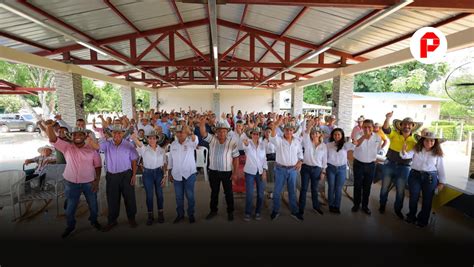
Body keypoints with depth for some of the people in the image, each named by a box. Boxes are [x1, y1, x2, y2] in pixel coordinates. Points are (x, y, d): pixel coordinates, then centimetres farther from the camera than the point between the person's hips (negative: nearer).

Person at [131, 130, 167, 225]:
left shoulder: (162, 150, 0)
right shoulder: (144, 149, -7)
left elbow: (164, 164, 4)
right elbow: (134, 138, -26)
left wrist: (164, 176, 1)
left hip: (159, 173, 2)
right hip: (147, 173, -1)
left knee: (159, 194, 11)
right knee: (149, 195, 7)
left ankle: (160, 214, 29)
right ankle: (150, 215, 25)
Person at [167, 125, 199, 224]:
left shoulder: (190, 142, -10)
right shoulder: (173, 144, 3)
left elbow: (196, 140, -35)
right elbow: (170, 159, 10)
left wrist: (190, 132, -56)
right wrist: (170, 173, 12)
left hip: (189, 174, -3)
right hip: (176, 174, 4)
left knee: (190, 196, 8)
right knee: (179, 196, 14)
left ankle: (191, 214, 25)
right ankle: (180, 214, 31)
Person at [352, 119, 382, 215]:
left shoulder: (378, 137, -6)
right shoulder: (358, 135, -17)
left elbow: (378, 149, 13)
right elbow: (356, 143, -41)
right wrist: (364, 136, -59)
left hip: (371, 165, 2)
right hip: (358, 164, -2)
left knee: (367, 187, 14)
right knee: (357, 186, 10)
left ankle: (365, 206, 30)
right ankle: (356, 204, 28)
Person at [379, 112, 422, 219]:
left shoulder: (414, 141, -2)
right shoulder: (394, 135, -7)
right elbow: (385, 129, -28)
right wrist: (388, 118, -44)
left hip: (404, 167, 1)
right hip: (390, 165, -1)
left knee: (400, 190, 10)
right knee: (385, 187, 11)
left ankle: (398, 209, 32)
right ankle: (382, 205, 33)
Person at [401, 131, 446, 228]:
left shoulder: (437, 154, -1)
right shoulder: (416, 150, -2)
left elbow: (441, 169, 3)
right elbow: (407, 155, -16)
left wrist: (442, 182, 3)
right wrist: (404, 151, -39)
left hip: (430, 178, 0)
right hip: (415, 175, 0)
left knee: (427, 199, 11)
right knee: (413, 198, 8)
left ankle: (423, 219, 31)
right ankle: (411, 216, 30)